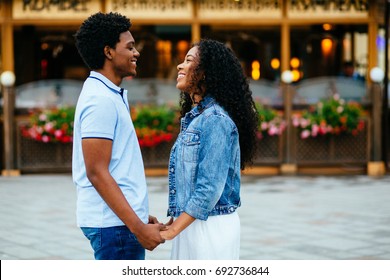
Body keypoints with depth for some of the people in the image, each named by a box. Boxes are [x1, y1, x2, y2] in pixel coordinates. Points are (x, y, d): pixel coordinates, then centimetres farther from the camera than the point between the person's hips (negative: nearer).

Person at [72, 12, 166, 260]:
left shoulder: (110, 96, 14)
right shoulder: (101, 100, -16)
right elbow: (97, 173, -21)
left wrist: (140, 217, 20)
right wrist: (138, 227, -22)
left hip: (121, 219, 10)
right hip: (115, 223, -10)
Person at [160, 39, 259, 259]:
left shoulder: (215, 119, -15)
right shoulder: (193, 117, 13)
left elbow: (209, 188, -20)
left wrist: (172, 230, -18)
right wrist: (173, 224, 9)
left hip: (210, 225, -8)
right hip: (189, 223, 9)